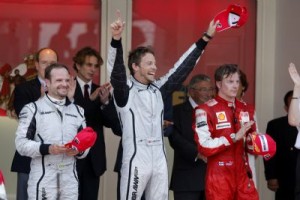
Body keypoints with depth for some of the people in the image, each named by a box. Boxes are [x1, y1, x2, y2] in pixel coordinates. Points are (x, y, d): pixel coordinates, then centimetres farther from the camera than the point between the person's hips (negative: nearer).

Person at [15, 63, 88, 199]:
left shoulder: (77, 111, 16)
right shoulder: (33, 109, -1)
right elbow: (21, 143, -7)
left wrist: (78, 151, -6)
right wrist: (47, 148, -21)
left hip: (70, 180, 5)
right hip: (42, 180, -5)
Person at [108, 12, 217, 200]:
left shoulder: (158, 89, 11)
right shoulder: (125, 90, -4)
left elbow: (182, 68, 13)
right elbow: (117, 70, -22)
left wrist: (206, 38, 11)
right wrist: (116, 39, -39)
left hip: (159, 160, 6)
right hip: (136, 160, -6)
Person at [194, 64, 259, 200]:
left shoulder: (244, 109, 13)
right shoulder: (206, 110, -8)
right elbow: (204, 146, -17)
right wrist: (234, 137, -21)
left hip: (243, 175, 6)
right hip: (219, 178, -6)